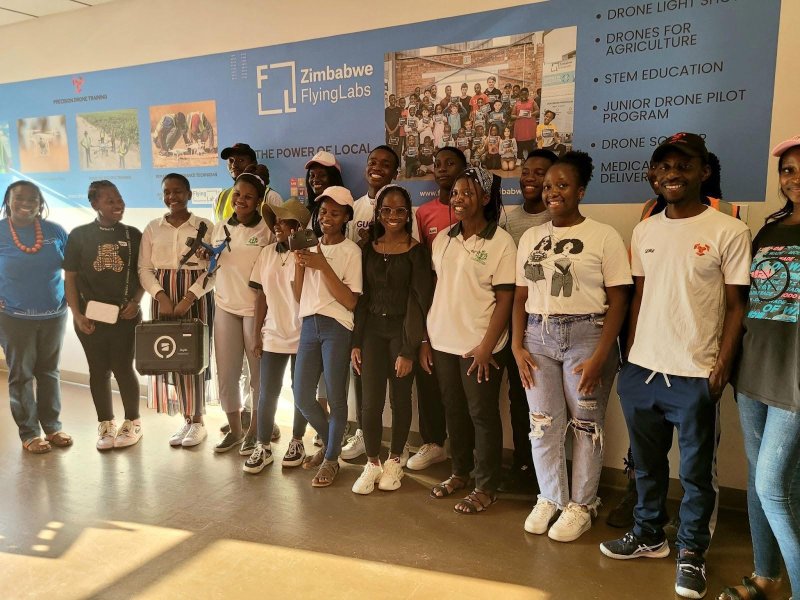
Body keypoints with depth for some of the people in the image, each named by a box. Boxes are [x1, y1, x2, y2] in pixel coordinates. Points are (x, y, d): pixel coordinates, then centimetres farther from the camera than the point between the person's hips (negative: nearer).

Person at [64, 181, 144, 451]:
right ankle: (106, 424, 23)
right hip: (91, 316, 1)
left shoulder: (133, 235, 2)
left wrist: (136, 302, -7)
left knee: (123, 368, 3)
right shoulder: (79, 235, 0)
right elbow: (70, 278, 1)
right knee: (99, 370, 9)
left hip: (125, 315, 0)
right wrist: (77, 314, -6)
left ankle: (132, 422, 21)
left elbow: (143, 273, 7)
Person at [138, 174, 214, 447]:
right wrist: (161, 296, -11)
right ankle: (186, 420, 16)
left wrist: (189, 298, -15)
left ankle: (198, 421, 13)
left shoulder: (205, 226, 0)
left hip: (196, 297, -3)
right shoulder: (152, 228, 8)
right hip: (163, 298, 3)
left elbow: (212, 269, -6)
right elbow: (144, 268, 5)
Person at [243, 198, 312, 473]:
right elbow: (261, 295, 7)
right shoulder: (267, 253, 5)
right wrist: (256, 334, 6)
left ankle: (297, 442, 27)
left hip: (302, 336, -3)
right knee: (267, 393, 6)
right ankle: (263, 446, 19)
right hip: (272, 335, 4)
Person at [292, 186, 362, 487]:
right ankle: (329, 443, 35)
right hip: (309, 326, 6)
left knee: (335, 397, 1)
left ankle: (331, 458, 22)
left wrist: (323, 266, -17)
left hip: (337, 327, -6)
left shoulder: (351, 251, -4)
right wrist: (299, 262, -3)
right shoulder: (311, 247, 13)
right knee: (302, 398, 9)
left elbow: (350, 302, -12)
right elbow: (298, 296, 11)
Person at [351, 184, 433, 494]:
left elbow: (419, 302, -8)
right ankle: (372, 462, 18)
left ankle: (396, 458, 28)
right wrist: (356, 341, 3)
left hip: (402, 330, -2)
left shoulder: (416, 251, -4)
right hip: (372, 329, 2)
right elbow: (361, 298, 7)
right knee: (371, 401, 0)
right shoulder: (369, 248, 6)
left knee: (400, 398, 7)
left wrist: (409, 350, -12)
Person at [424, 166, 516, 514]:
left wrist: (487, 346, -15)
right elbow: (434, 291, 9)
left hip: (477, 345, -5)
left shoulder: (500, 241, -8)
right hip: (442, 342, 5)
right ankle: (460, 472, 33)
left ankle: (486, 488, 20)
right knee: (454, 411, 16)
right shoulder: (442, 240, 7)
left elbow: (505, 299, -10)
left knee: (483, 415, 6)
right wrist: (425, 340, 7)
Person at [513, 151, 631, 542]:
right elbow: (520, 296, 11)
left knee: (585, 425, 5)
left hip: (586, 335, -4)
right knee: (542, 423, 7)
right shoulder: (530, 237, 10)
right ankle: (550, 498, 27)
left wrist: (600, 356, -13)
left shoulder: (603, 236, -3)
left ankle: (581, 506, 24)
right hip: (538, 337, 4)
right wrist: (517, 346, 2)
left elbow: (618, 300, -6)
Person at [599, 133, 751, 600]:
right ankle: (649, 534, 36)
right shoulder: (644, 231, 8)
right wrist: (630, 354, 9)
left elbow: (737, 306, -4)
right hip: (641, 369, 5)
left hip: (695, 374, -4)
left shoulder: (729, 232, -6)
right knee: (647, 463, 18)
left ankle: (692, 552, 28)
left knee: (696, 472, 10)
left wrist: (723, 365, -11)